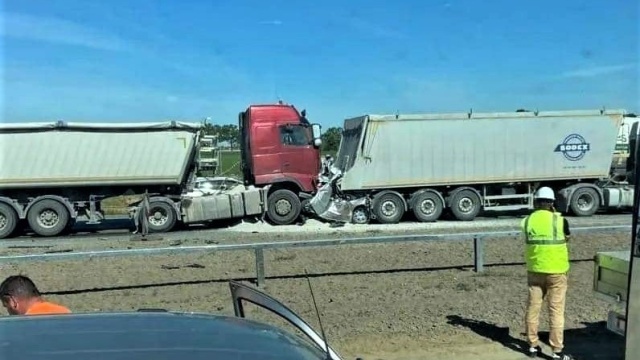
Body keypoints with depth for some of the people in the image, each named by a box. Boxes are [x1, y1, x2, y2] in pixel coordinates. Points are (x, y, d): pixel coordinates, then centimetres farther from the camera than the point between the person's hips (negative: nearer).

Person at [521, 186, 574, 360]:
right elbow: (567, 238, 8)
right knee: (556, 311, 3)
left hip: (534, 270, 3)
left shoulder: (527, 221, -3)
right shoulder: (559, 220, -11)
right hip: (556, 271, -3)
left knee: (533, 308, 12)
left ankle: (533, 346, 20)